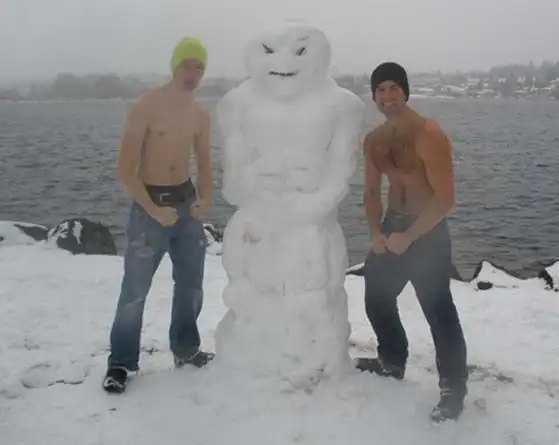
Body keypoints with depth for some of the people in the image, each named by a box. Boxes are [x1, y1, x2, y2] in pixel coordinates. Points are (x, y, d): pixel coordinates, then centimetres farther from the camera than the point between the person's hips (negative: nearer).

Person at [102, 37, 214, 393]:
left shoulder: (201, 115, 5)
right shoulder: (146, 107, -13)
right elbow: (125, 168, -15)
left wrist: (205, 198, -4)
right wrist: (154, 210, -19)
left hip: (186, 202, 6)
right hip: (149, 204, -6)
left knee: (191, 282, 14)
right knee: (135, 288, -2)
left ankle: (186, 349, 32)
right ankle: (121, 362, 12)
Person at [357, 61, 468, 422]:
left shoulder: (429, 135, -19)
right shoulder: (373, 141, 4)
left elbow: (445, 198, -22)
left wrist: (408, 237, -21)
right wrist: (376, 232, -3)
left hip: (427, 232, -7)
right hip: (391, 227, 8)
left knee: (438, 311, -6)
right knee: (376, 299, 17)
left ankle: (454, 387, 9)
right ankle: (392, 362, 39)